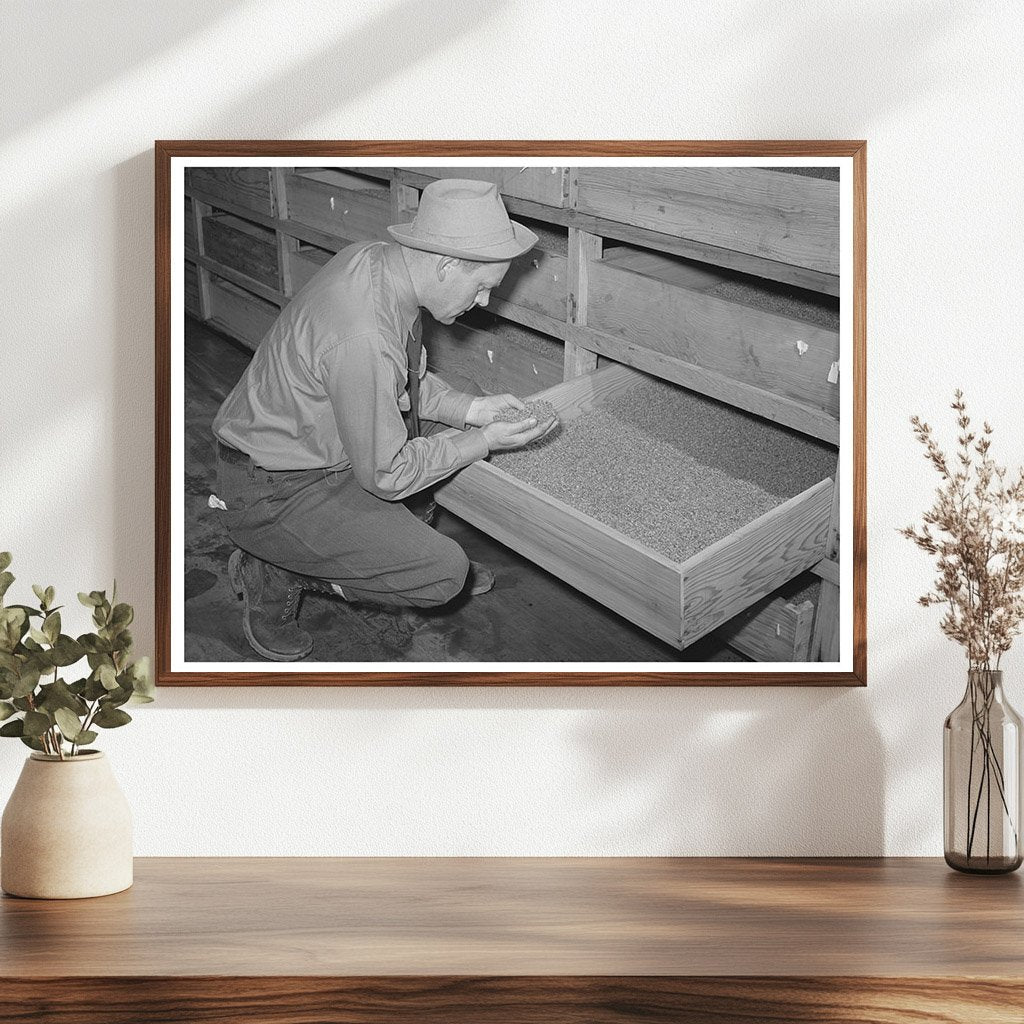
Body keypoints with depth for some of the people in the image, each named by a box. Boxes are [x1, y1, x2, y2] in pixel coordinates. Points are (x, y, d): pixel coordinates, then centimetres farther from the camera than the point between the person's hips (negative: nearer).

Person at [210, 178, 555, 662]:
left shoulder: (371, 259, -6)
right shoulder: (363, 337, -34)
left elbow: (406, 380, 12)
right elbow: (384, 474, -23)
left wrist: (470, 409, 0)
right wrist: (482, 441, -13)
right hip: (272, 491, -10)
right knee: (443, 574, -16)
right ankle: (274, 574, 0)